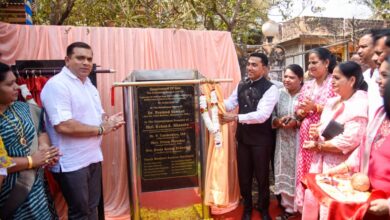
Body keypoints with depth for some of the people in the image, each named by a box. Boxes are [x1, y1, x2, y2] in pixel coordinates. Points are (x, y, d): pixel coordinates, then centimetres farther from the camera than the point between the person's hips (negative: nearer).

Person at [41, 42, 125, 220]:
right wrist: (100, 129, -19)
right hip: (72, 163, -8)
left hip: (93, 157, 8)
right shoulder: (57, 85, -18)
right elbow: (63, 125, -28)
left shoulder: (89, 84, 10)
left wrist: (109, 121, -3)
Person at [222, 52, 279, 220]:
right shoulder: (241, 86, 7)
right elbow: (229, 104, 4)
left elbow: (262, 115, -25)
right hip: (243, 137, 5)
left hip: (261, 139, -5)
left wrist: (236, 118, -29)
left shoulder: (270, 89, -14)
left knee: (261, 175, 12)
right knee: (243, 175, 16)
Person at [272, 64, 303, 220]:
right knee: (285, 173, 10)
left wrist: (296, 123, -21)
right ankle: (289, 207, 26)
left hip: (300, 142, -3)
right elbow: (272, 117, 7)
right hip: (283, 142, 4)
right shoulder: (279, 94, 4)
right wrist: (278, 121, -13)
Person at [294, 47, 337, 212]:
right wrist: (302, 111, -6)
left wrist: (316, 107, -18)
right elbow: (299, 112, 15)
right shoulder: (307, 85, 13)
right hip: (307, 135, 6)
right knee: (306, 173, 10)